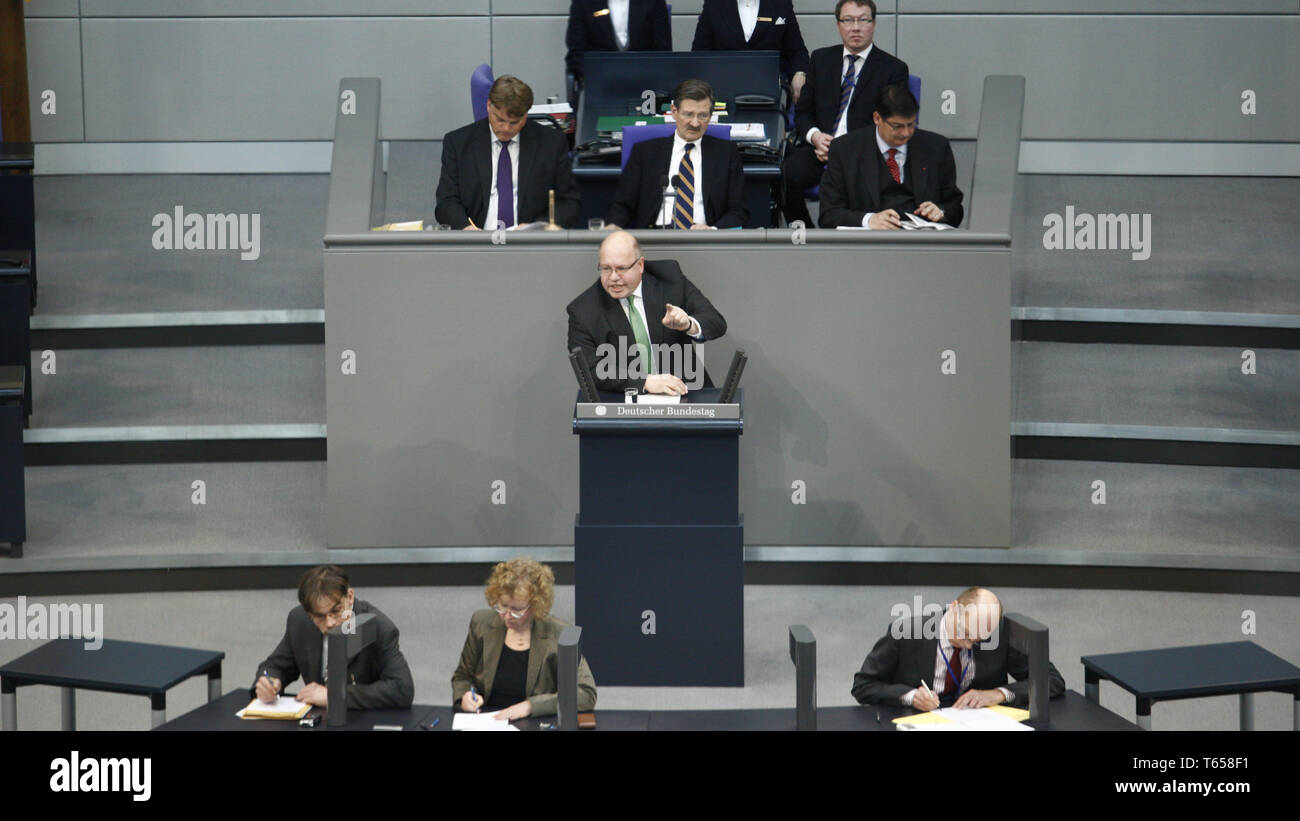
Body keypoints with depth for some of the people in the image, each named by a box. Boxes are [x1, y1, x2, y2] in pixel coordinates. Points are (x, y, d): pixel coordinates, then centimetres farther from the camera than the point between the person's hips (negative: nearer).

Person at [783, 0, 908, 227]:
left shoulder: (893, 69, 7)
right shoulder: (821, 59, 18)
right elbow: (803, 112, 19)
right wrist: (814, 135, -5)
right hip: (819, 147, 4)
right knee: (785, 176, -28)